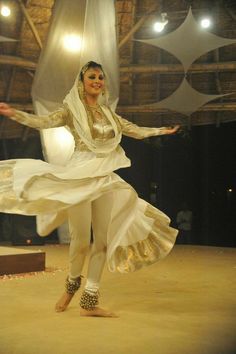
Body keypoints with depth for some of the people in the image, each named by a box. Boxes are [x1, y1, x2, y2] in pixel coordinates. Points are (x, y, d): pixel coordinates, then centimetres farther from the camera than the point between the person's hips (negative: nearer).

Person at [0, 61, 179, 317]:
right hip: (81, 176, -5)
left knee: (104, 239, 1)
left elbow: (136, 131, 24)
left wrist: (163, 130, 29)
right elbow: (43, 122, -12)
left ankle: (89, 302, 9)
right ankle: (72, 284, 24)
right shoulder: (72, 110, 2)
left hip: (106, 178, 5)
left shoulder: (108, 113, 15)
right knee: (81, 239, -7)